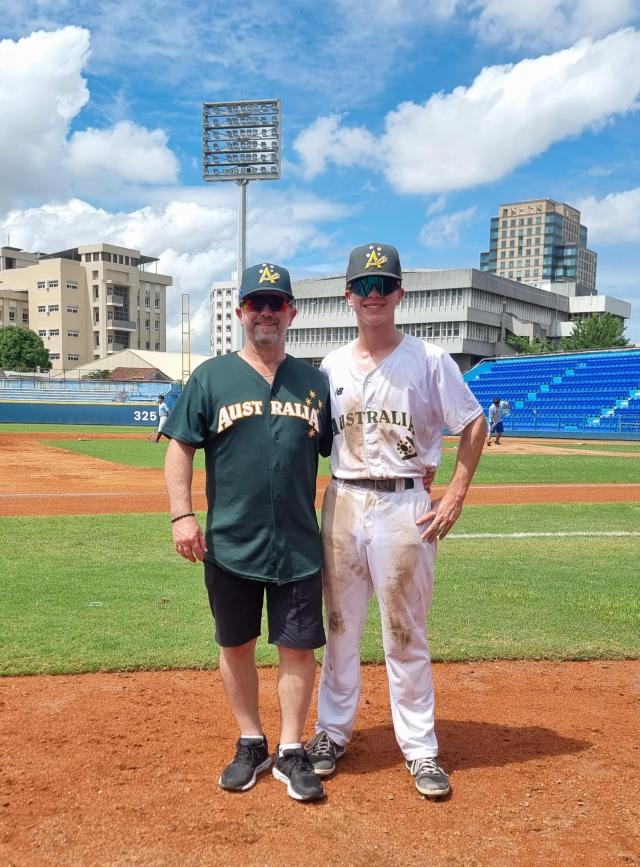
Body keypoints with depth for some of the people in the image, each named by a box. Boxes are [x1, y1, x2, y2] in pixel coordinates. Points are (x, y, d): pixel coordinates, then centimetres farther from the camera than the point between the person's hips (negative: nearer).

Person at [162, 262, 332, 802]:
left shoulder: (314, 381, 7)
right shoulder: (212, 377, 2)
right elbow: (180, 448, 1)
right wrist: (182, 514, -9)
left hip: (299, 546, 1)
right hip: (229, 544, 0)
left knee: (299, 648, 6)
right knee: (236, 646, 12)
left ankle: (291, 751, 24)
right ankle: (251, 744, 31)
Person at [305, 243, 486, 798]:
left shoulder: (428, 359, -2)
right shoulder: (331, 366, 8)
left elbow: (473, 424, 1)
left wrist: (455, 497, -6)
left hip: (404, 506, -3)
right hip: (342, 504, 4)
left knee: (407, 635, 5)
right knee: (340, 628, 13)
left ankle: (420, 748, 20)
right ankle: (333, 731, 29)